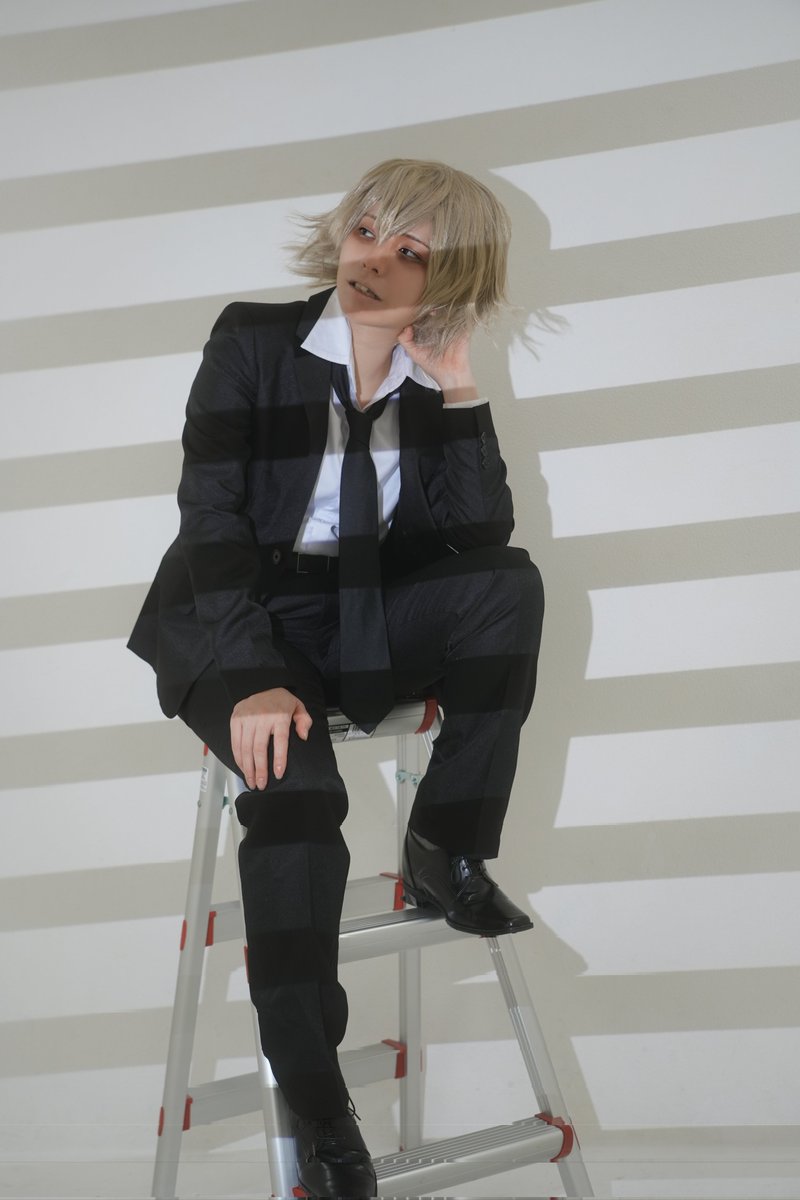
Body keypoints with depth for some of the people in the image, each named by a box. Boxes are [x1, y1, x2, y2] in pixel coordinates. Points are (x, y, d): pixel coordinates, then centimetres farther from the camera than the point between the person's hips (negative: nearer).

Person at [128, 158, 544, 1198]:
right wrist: (255, 678, -26)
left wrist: (458, 391, -16)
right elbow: (211, 510, -15)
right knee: (298, 781, -31)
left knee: (510, 582, -20)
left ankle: (447, 849, -11)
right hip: (235, 619, -4)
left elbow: (478, 537, -8)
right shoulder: (255, 340, -6)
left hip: (361, 623, 4)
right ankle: (311, 1095, -25)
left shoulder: (438, 376, 3)